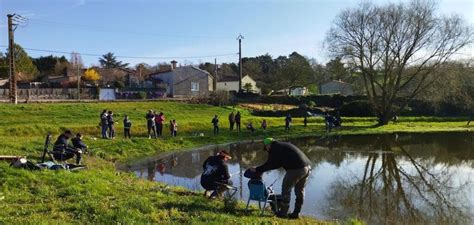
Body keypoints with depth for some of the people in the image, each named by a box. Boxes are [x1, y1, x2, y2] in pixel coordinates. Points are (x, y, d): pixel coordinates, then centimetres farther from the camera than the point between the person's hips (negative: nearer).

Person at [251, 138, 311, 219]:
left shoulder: (275, 149, -1)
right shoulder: (283, 145, 26)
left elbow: (270, 164, -2)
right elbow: (277, 163, 31)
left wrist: (257, 169, 9)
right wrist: (263, 168, 31)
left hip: (296, 169, -9)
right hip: (307, 167, 9)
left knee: (286, 189, 6)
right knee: (300, 190, 18)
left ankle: (283, 213, 14)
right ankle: (296, 213, 26)